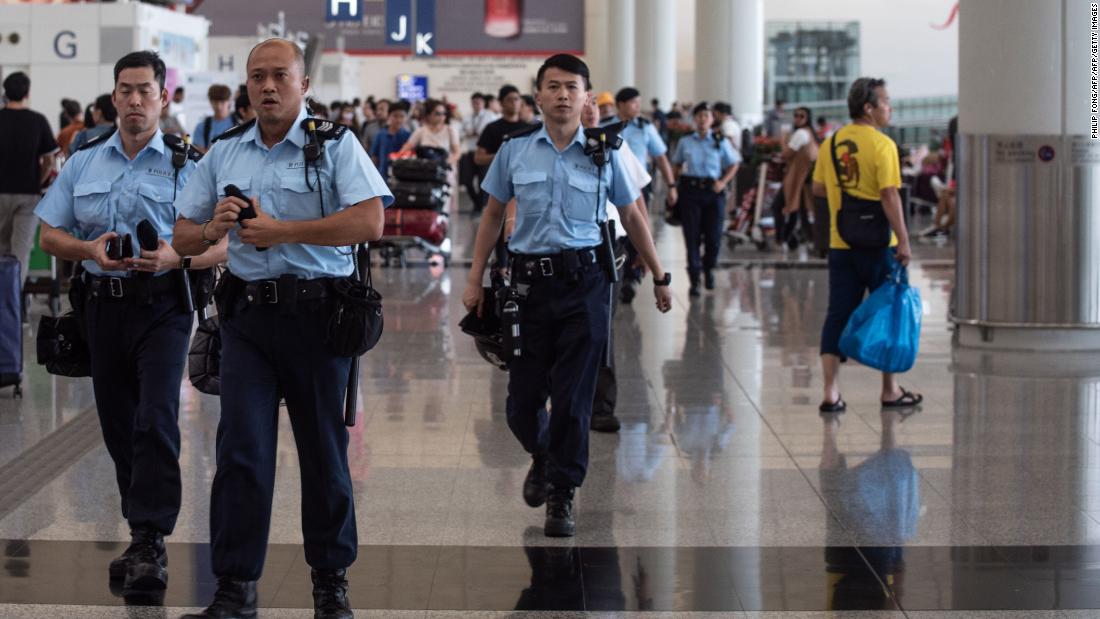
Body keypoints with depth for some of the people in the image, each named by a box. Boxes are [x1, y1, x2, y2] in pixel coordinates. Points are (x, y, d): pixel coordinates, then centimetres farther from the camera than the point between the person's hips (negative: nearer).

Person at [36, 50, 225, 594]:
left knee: (155, 420, -15)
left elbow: (221, 247, -3)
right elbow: (50, 235, 10)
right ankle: (142, 535, 20)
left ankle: (150, 544, -15)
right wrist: (91, 250, -10)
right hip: (103, 301, 4)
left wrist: (176, 257, -22)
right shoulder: (84, 162, 10)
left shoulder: (187, 165, -1)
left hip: (162, 305, -4)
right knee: (117, 425, 9)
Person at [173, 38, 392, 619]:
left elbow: (369, 223, -16)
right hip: (246, 312, 3)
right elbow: (183, 237, 13)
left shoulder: (335, 145, -2)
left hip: (317, 314, -3)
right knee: (241, 450, -3)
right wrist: (211, 229, -11)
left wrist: (282, 231, -17)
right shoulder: (223, 152, 11)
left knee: (324, 451, 6)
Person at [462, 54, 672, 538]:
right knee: (523, 398, 5)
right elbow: (492, 215, 12)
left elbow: (632, 217, 13)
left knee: (574, 398, -3)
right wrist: (475, 280, 8)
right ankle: (543, 458, 37)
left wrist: (659, 277, 15)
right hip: (529, 280, 1)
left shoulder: (604, 153, 3)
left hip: (584, 283, -1)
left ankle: (562, 495, 11)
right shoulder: (515, 150, 4)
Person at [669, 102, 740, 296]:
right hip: (691, 189, 0)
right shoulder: (685, 142, 7)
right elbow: (677, 164, 17)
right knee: (692, 235, -3)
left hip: (713, 191, 0)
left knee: (714, 236, 1)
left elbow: (733, 164, 11)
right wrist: (675, 183, 2)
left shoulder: (720, 142, 5)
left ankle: (708, 269, 30)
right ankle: (694, 280, 2)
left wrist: (723, 182, -3)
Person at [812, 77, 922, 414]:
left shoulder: (830, 143, 6)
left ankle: (830, 393, -1)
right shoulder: (881, 145, -13)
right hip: (877, 244, -5)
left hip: (840, 244, 5)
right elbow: (889, 195, -18)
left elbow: (818, 188, 13)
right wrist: (903, 240, -16)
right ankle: (890, 391, 17)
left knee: (838, 315, 6)